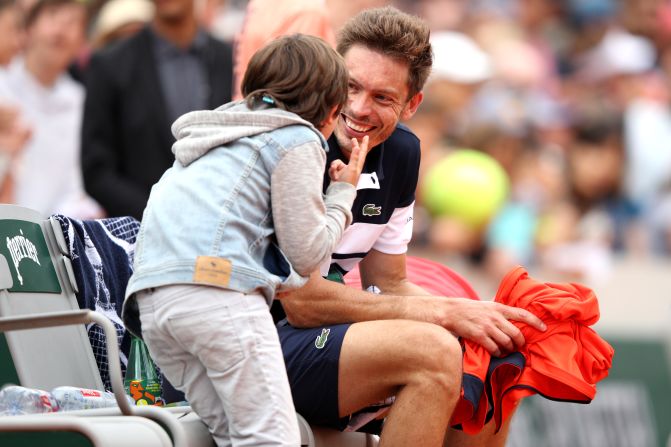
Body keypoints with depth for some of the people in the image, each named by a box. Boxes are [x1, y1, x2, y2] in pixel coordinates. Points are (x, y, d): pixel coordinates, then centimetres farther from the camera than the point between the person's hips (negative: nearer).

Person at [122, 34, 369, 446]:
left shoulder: (221, 138, 35)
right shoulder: (298, 139, 9)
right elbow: (305, 253, 4)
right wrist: (344, 192, 18)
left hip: (149, 298, 8)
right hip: (219, 289, -8)